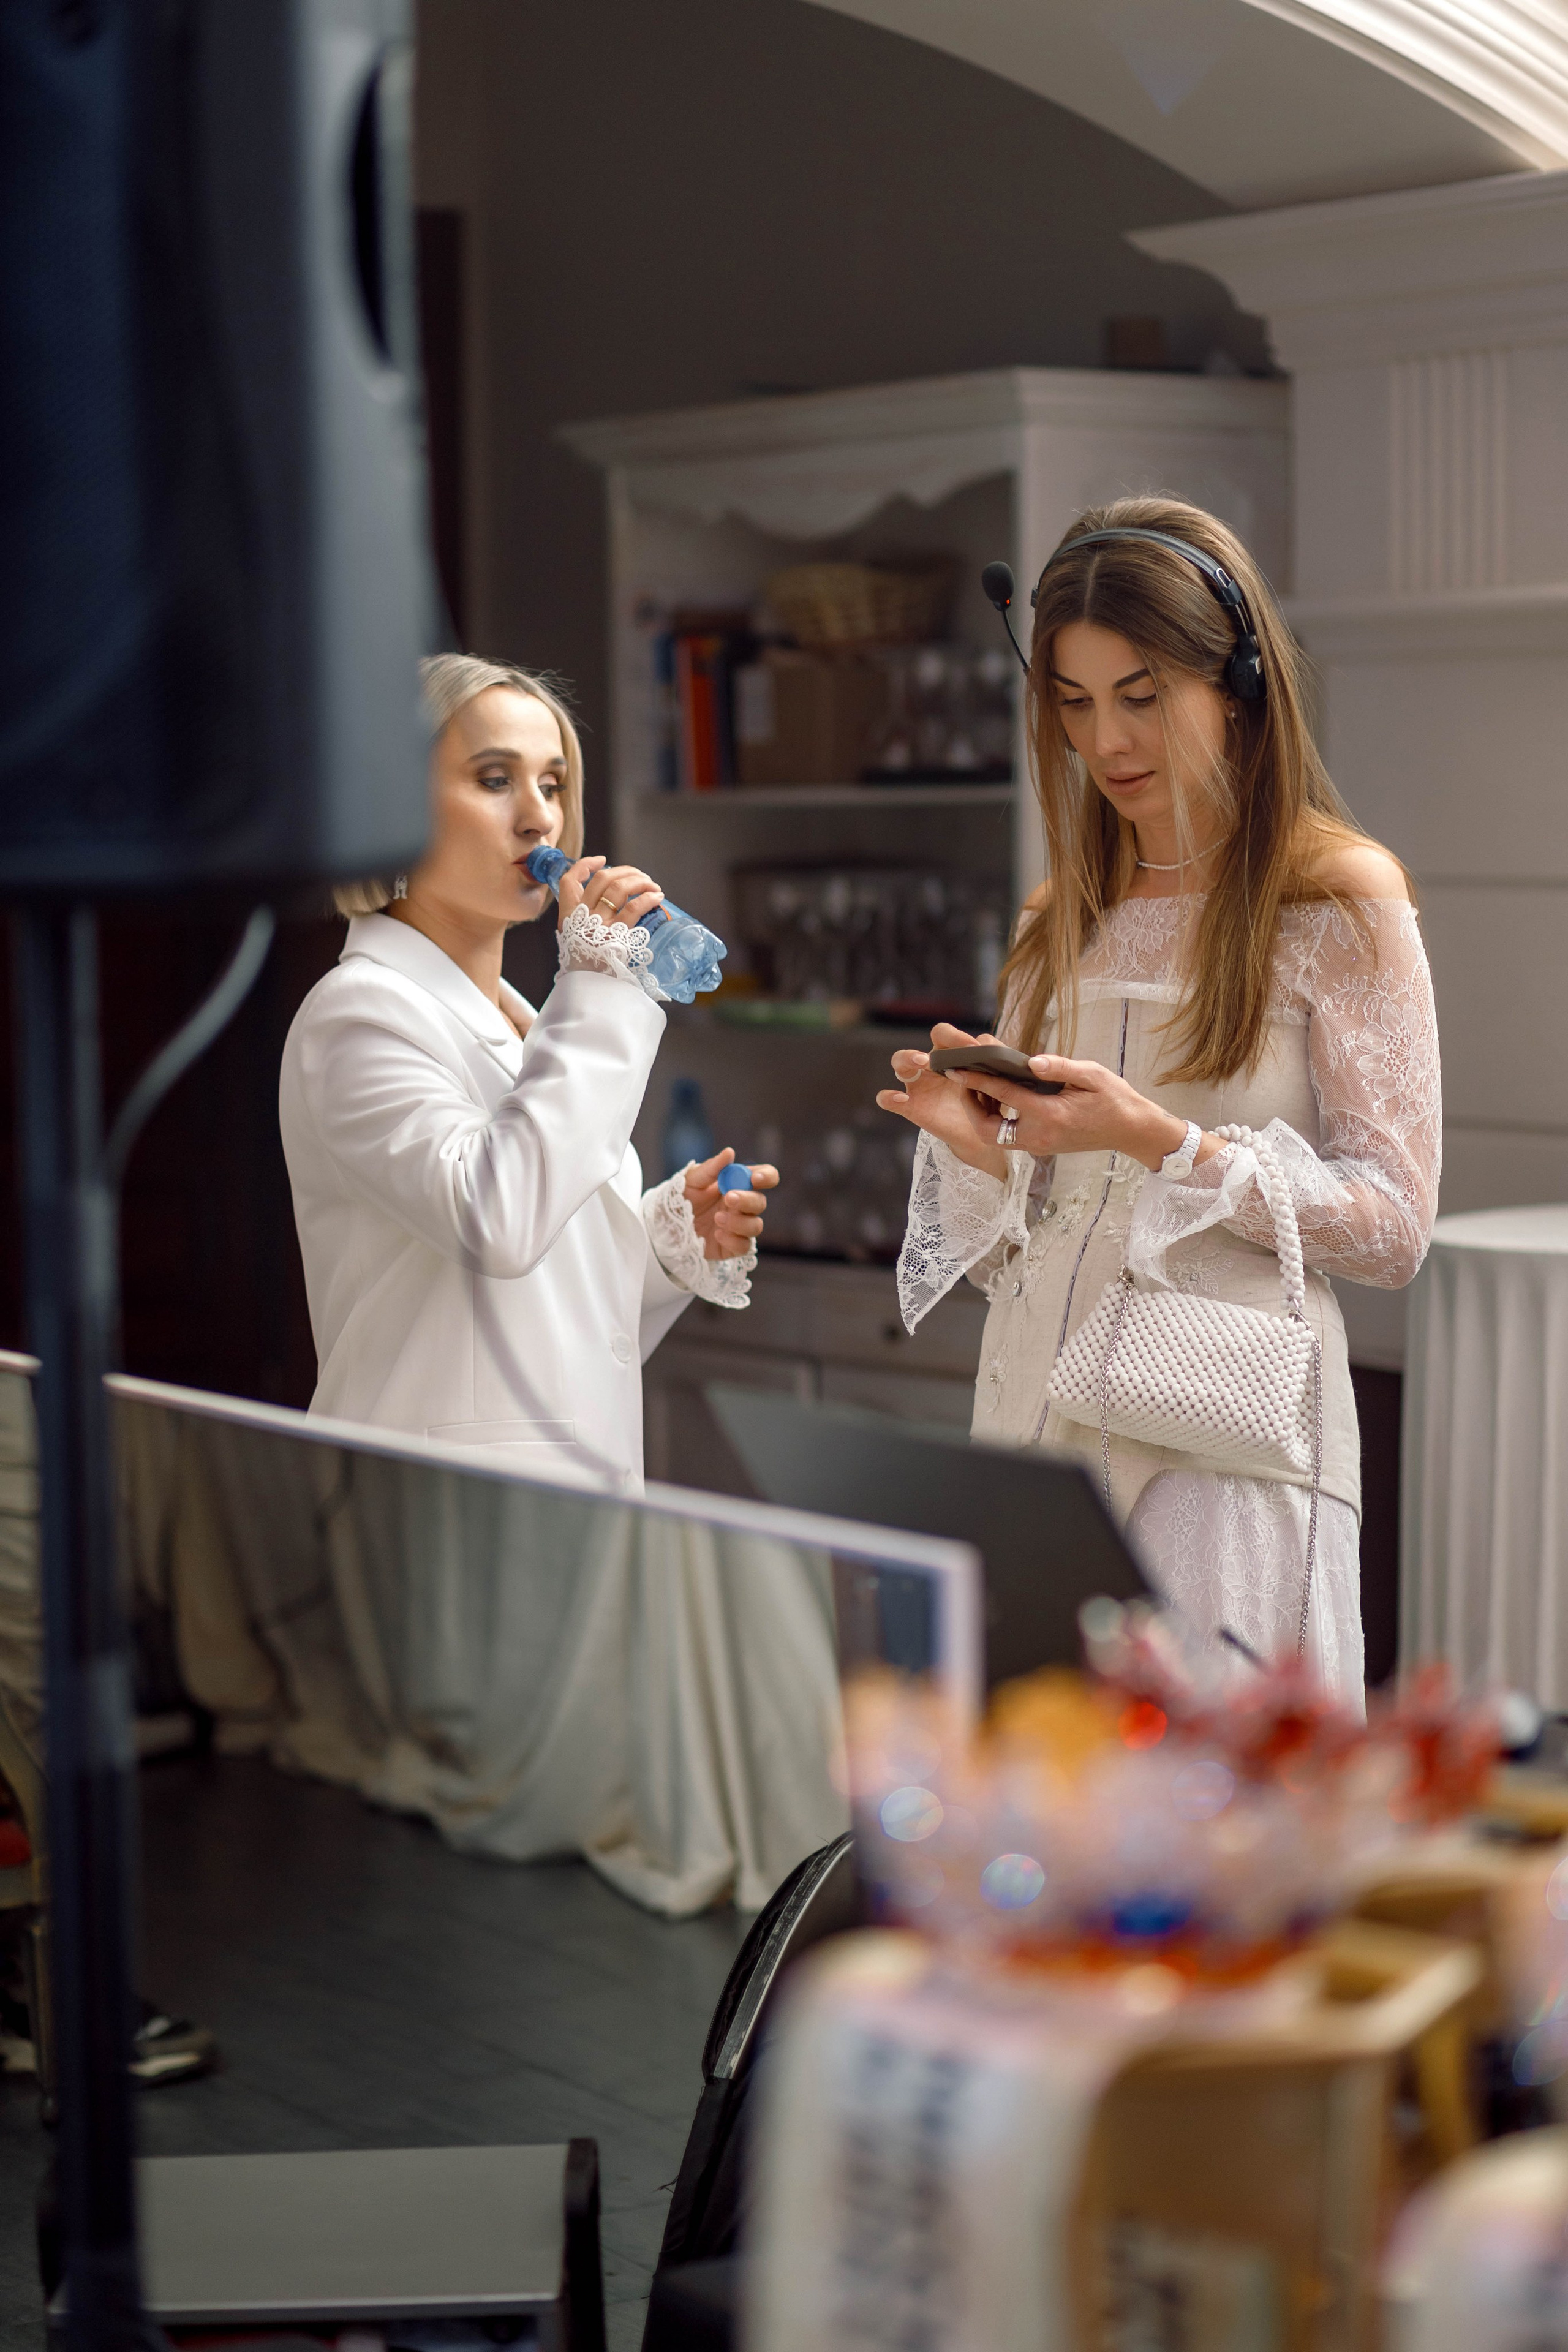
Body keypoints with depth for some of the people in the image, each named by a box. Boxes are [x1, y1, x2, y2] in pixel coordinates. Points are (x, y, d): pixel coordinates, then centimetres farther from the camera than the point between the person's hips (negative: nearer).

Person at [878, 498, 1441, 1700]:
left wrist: (1158, 1139, -17)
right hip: (1040, 1416, 5)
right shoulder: (1066, 919, 14)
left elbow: (1391, 1225, -7)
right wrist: (982, 1144, -2)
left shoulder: (1342, 902, -3)